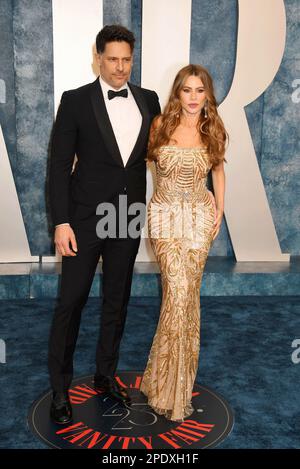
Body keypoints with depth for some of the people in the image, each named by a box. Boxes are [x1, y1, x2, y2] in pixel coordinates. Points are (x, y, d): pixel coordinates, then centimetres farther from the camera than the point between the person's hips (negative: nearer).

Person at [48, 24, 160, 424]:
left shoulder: (148, 100, 6)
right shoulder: (76, 101, -4)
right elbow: (60, 164, -7)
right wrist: (61, 222, -13)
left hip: (129, 218, 4)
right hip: (85, 218, -3)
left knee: (117, 301, 14)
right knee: (71, 302, 3)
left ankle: (106, 374, 32)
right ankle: (60, 388, 20)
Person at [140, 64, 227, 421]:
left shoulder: (213, 131, 2)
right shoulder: (161, 124, -1)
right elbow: (144, 156, 16)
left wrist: (219, 208, 9)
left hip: (199, 217, 2)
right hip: (164, 214, -2)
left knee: (188, 292, 3)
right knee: (178, 289, -12)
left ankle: (166, 377, 23)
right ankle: (174, 389, 5)